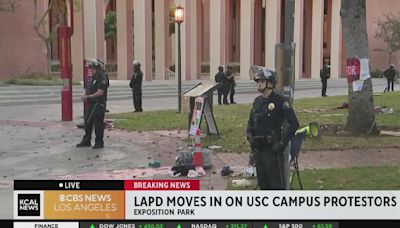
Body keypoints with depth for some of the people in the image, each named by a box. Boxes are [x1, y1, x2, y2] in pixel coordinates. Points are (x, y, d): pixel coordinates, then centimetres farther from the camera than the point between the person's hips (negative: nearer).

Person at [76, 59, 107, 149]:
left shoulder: (101, 79, -13)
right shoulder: (92, 78, 16)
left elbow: (100, 92, -22)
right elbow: (87, 89, 22)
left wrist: (89, 96, -19)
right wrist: (84, 95, 1)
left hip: (98, 104, -9)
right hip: (91, 104, 9)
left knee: (98, 124, -3)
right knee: (87, 122, 13)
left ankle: (99, 142, 6)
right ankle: (86, 141, 24)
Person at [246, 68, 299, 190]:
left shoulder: (279, 101, -10)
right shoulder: (257, 101, 10)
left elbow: (294, 123, -13)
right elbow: (250, 122, 22)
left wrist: (282, 142, -15)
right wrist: (250, 137, 6)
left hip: (272, 148, -7)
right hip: (258, 148, 7)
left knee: (277, 183, -1)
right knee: (262, 182, 15)